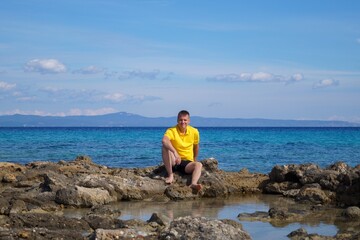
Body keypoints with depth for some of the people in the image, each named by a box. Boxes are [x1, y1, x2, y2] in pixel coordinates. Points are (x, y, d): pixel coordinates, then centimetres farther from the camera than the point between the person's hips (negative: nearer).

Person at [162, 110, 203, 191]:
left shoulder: (194, 132, -1)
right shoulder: (172, 130, -13)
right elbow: (164, 140, -35)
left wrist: (194, 159, 25)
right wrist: (175, 152, -47)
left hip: (187, 163, 2)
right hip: (173, 162, -2)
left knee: (199, 165, -29)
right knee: (165, 147, -29)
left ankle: (193, 184, -55)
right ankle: (170, 175, -24)